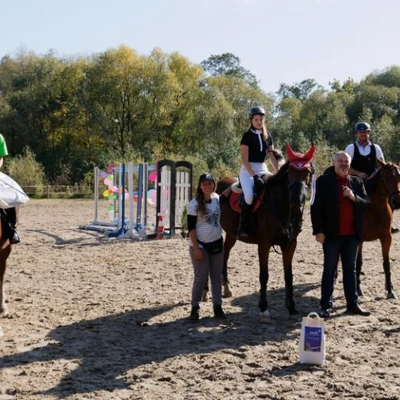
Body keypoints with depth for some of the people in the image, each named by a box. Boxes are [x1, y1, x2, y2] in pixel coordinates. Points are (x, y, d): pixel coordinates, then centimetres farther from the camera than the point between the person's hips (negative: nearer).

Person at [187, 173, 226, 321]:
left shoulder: (218, 199, 0)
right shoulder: (194, 204, -12)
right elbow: (191, 228, -12)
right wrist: (196, 249, -15)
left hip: (217, 244, 4)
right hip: (200, 245, -4)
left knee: (217, 276, 8)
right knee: (201, 277, -3)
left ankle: (218, 307, 17)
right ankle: (195, 308, 10)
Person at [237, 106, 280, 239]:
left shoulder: (267, 136, 11)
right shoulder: (247, 135, -5)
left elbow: (272, 156, 11)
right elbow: (244, 159, -12)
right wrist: (254, 176, -22)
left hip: (263, 169, 6)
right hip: (248, 170, -6)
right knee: (249, 195, -31)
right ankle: (242, 227, -18)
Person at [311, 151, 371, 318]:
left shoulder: (357, 182, 9)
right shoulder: (323, 181, -4)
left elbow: (367, 203, 6)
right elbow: (316, 207, -8)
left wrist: (354, 197, -14)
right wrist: (318, 230, -14)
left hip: (352, 235, 4)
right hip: (331, 235, -4)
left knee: (350, 270, 12)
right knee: (329, 270, 3)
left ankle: (353, 304, 19)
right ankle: (326, 306, 8)